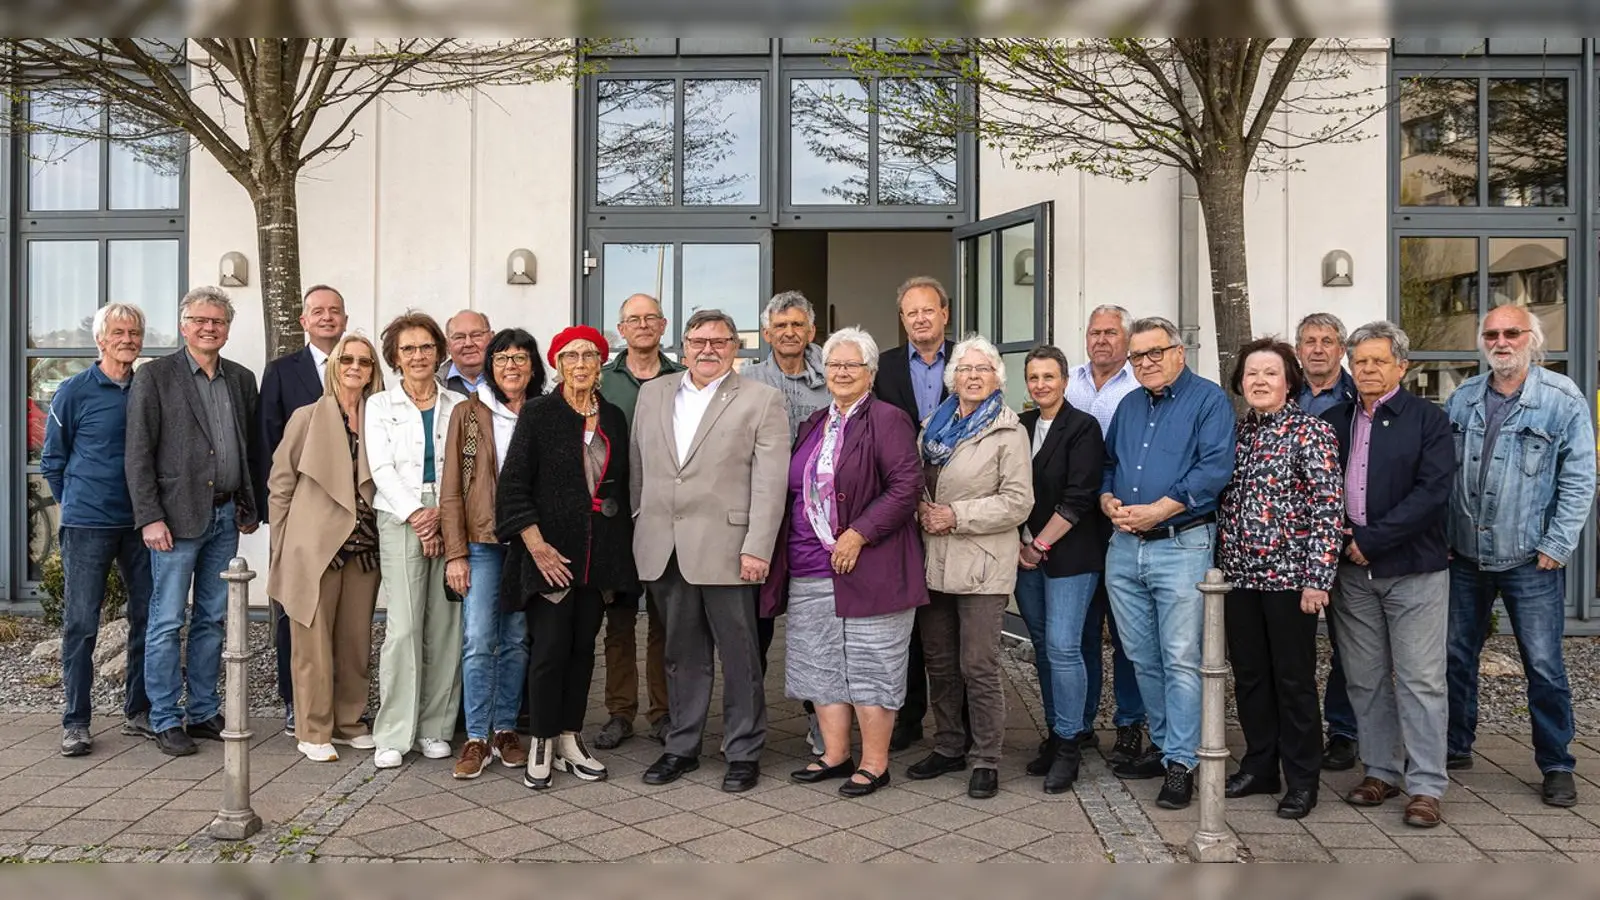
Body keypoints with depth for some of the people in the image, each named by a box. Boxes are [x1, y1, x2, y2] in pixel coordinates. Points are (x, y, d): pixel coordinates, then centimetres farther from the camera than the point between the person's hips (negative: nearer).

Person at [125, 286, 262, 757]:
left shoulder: (242, 379, 12)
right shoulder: (154, 376, -3)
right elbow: (138, 454, -7)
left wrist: (251, 508, 10)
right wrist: (150, 518, -12)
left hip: (226, 517, 5)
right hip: (178, 516, -5)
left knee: (212, 620, 11)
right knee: (167, 622, 1)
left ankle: (203, 712, 21)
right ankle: (165, 721, 10)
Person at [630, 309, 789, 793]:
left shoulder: (762, 400, -1)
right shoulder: (652, 393, 13)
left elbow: (770, 481, -7)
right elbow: (637, 467, 16)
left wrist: (757, 549, -13)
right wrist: (639, 523, 9)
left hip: (725, 548, -4)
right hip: (663, 549, 4)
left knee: (739, 656, 4)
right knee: (682, 654, 15)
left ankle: (744, 752, 18)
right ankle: (682, 747, 27)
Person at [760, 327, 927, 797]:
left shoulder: (888, 421, -7)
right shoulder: (813, 424, 16)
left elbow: (907, 485, -15)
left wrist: (858, 535, -19)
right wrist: (788, 554, 12)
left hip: (867, 569, -7)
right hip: (810, 572, 7)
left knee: (871, 667, 1)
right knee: (822, 665, 12)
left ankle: (874, 763, 12)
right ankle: (835, 754, 24)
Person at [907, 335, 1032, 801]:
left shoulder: (1008, 432, -5)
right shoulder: (933, 427, 14)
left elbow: (1018, 501, -11)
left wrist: (957, 515, -16)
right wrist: (920, 508, -2)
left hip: (981, 566, -6)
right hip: (933, 562, 6)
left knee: (979, 667, -2)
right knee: (939, 662, 14)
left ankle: (986, 761, 11)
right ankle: (948, 747, 29)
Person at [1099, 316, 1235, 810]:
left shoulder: (1209, 400, -3)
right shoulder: (1128, 405, 17)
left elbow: (1215, 469, -14)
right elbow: (1107, 464, 21)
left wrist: (1155, 511, -17)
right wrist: (1108, 501, -1)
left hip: (1182, 545, -6)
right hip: (1125, 547, 6)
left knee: (1181, 659, -4)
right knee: (1143, 657, 13)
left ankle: (1181, 762, 4)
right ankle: (1164, 744, 27)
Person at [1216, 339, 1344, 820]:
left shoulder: (1312, 432, -6)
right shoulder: (1235, 433, 10)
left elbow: (1329, 507, -11)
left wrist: (1317, 577, -16)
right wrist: (1220, 564, 11)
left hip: (1288, 575, -5)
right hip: (1238, 573, 5)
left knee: (1293, 679, 3)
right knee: (1249, 676, 12)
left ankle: (1302, 780, 17)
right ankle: (1259, 766, 26)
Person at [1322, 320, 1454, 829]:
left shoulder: (1428, 419, -2)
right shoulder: (1333, 421, 11)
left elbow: (1432, 492, -12)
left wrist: (1372, 539, -15)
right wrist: (1339, 535, -6)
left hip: (1413, 568, -4)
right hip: (1352, 571, 4)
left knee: (1420, 681, 0)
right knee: (1365, 679, 10)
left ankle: (1426, 786, 8)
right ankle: (1381, 771, 22)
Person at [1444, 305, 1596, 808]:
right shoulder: (1461, 400, 6)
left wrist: (1557, 546, -11)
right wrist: (1439, 535, 3)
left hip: (1531, 561, -4)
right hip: (1464, 558, 4)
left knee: (1544, 666, 3)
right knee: (1456, 656, 13)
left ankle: (1557, 766, 19)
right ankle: (1455, 747, 28)